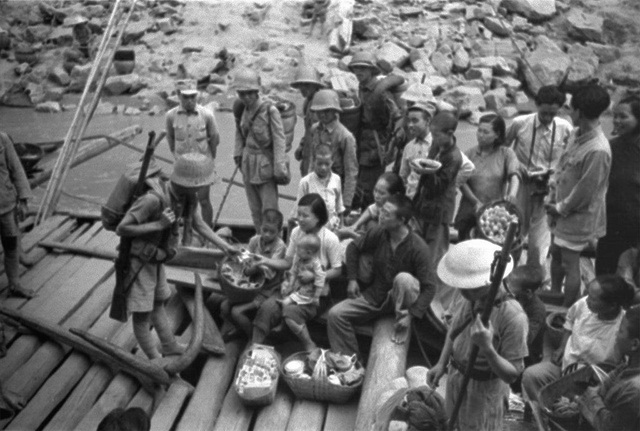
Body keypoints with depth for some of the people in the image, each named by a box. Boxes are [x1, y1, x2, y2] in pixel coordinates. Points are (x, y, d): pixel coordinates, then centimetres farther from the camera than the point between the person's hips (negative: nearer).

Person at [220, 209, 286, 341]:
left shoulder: (280, 246, -15)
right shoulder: (255, 240, 2)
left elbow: (270, 272, -21)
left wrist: (258, 266, -34)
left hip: (266, 290, -6)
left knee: (237, 311, -20)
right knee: (224, 306, -8)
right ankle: (239, 329, 23)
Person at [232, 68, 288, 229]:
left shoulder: (270, 110, -15)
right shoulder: (243, 110, 3)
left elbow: (279, 140, -15)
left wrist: (279, 168, -17)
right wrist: (238, 153, 10)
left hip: (265, 165, -6)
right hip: (248, 165, 6)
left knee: (270, 210, -4)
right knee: (255, 210, 13)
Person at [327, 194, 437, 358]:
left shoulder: (418, 248, -23)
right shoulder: (377, 233, -10)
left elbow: (429, 287, -21)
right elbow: (354, 248, 9)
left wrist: (411, 315, -30)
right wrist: (352, 279, 1)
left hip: (400, 299, -4)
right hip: (375, 296, 4)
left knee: (403, 279, -38)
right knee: (335, 314, -12)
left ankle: (402, 323, -14)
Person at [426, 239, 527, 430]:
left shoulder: (513, 317, -31)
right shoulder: (472, 298, -13)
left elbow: (512, 374, -26)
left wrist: (487, 348, -42)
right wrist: (441, 364, 0)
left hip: (483, 390, -6)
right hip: (456, 379, 6)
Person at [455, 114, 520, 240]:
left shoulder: (506, 153, 5)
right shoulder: (470, 154, 7)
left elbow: (514, 174, -11)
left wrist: (512, 193, -32)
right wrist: (476, 202, -14)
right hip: (470, 213, 2)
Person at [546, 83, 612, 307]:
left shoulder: (598, 150, -28)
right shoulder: (576, 135, 0)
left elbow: (585, 191, -23)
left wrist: (561, 208, -10)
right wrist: (552, 200, 3)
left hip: (578, 216, -8)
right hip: (561, 211, 8)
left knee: (570, 265, 4)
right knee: (556, 254, 22)